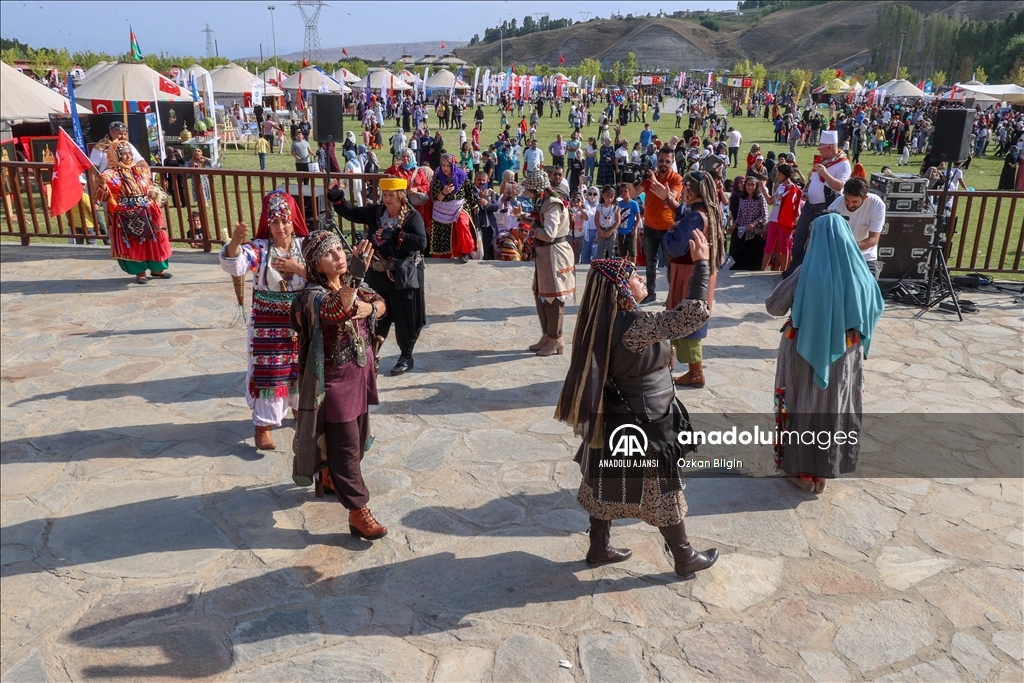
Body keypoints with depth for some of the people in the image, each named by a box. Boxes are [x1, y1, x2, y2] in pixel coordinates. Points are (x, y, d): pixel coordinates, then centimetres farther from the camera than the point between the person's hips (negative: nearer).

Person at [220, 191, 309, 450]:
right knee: (268, 371, 3)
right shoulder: (259, 248, -10)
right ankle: (263, 425, 14)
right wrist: (236, 241, -45)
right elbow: (234, 265, -27)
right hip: (268, 324, -2)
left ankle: (300, 407, 42)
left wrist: (298, 268, -23)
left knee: (301, 367, 17)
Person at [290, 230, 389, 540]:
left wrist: (364, 308, -18)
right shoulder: (313, 295, -21)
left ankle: (330, 479, 46)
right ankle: (358, 512, 5)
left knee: (358, 439, 22)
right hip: (334, 382, -8)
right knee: (346, 446, -2)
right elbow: (335, 312, -43)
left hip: (360, 375, 8)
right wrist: (354, 276, -59)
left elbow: (381, 305, 4)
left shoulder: (353, 286, 3)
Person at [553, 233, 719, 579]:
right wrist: (701, 263, -28)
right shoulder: (634, 325, -29)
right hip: (645, 422, -8)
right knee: (661, 491, 9)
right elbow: (695, 314, -34)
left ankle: (599, 547, 35)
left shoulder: (602, 320, -3)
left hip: (612, 419, 8)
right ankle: (685, 559, 28)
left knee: (609, 483, 19)